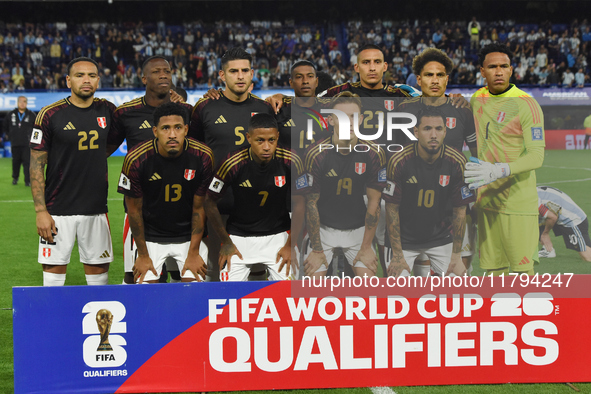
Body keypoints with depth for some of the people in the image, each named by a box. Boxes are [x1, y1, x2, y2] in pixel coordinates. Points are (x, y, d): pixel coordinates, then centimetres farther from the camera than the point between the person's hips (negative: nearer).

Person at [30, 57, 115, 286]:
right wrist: (41, 211, -11)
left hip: (96, 209, 4)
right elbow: (36, 166, -5)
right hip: (58, 210, -3)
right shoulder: (50, 115, -6)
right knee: (54, 270, 0)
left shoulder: (107, 111, 5)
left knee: (99, 270, 8)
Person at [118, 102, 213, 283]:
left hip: (189, 235, 1)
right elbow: (134, 210, -8)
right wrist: (143, 255, -5)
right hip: (150, 237, -1)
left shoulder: (203, 157, -16)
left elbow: (199, 208, -7)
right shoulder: (136, 159, -19)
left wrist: (193, 253, -7)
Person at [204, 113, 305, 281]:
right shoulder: (233, 164, -19)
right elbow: (210, 202, -6)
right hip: (239, 237, -1)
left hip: (278, 235, 1)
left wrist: (290, 245, -3)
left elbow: (299, 204, -1)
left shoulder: (291, 162, -14)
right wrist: (226, 242, -2)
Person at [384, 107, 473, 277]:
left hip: (442, 237, 2)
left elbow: (459, 210, -4)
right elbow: (392, 209, -11)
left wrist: (456, 255, -3)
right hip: (405, 238, -2)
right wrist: (397, 255, -11)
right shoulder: (399, 161, -17)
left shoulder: (457, 162, -12)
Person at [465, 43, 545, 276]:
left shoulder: (527, 105, -9)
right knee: (492, 268, 7)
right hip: (486, 200, 6)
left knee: (523, 269, -7)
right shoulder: (477, 100, 10)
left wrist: (499, 170, -32)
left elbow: (536, 156, -18)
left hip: (518, 203, -5)